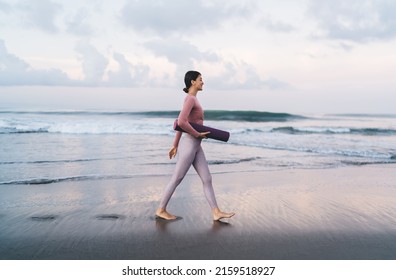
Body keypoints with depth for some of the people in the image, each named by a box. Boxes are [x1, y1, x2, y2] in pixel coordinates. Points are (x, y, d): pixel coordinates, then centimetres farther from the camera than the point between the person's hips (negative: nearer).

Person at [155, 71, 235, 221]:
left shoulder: (191, 99, 15)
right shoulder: (190, 99, -14)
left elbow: (181, 123, 19)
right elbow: (181, 122, -27)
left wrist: (175, 145, 21)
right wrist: (197, 134, -15)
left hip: (195, 146, 9)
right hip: (189, 145, -9)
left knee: (207, 179, 5)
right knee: (176, 179, 2)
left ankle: (216, 212, 7)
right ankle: (161, 210, 15)